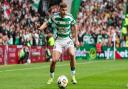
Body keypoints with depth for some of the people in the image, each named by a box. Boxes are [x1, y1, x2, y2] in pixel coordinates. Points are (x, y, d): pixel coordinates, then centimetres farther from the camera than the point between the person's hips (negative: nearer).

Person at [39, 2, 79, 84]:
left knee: (72, 54, -27)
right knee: (54, 60, -10)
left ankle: (73, 76, -11)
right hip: (59, 40, 0)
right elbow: (47, 23, 2)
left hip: (68, 39, 0)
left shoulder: (70, 17, -9)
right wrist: (40, 28, -20)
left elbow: (74, 26, 6)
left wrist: (76, 40, 8)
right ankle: (51, 78, 15)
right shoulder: (54, 16, -11)